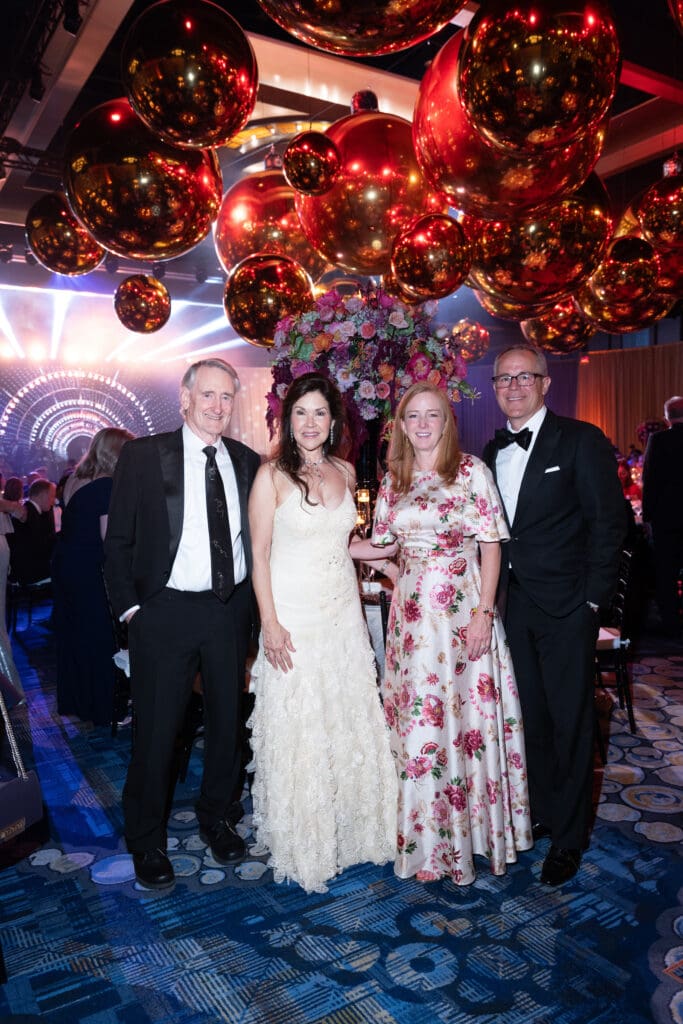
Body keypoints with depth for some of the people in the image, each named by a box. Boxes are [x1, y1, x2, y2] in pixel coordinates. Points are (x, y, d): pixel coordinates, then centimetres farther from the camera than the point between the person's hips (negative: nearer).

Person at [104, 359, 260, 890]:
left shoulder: (248, 462, 4)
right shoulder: (143, 455, -5)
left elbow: (259, 535, 10)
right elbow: (119, 540, -3)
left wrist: (253, 597, 1)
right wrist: (129, 606, -7)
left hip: (231, 609, 4)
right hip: (165, 611, -3)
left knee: (228, 720, 16)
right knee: (157, 729, 6)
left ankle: (215, 816, 40)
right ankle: (146, 839, 29)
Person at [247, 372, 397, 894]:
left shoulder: (345, 471, 6)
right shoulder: (272, 475, -10)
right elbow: (260, 554, -10)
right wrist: (270, 624, -15)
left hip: (344, 612, 5)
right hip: (293, 615, -5)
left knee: (352, 722, 13)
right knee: (297, 729, 6)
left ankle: (350, 828, 34)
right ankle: (302, 843, 27)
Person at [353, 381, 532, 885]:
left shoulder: (471, 469, -5)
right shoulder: (394, 479, 8)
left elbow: (491, 545, -7)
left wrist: (483, 613, -13)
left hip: (463, 607, -4)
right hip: (412, 611, 4)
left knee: (467, 713, 4)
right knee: (416, 717, 10)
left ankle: (472, 826, 26)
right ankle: (427, 833, 28)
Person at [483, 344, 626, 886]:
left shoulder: (581, 440, -7)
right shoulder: (492, 452, 10)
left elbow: (609, 521, -9)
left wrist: (593, 598, -12)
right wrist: (493, 595, 3)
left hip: (567, 605, -5)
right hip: (515, 603, 5)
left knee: (570, 720, 6)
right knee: (531, 715, 16)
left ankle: (568, 837, 23)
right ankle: (541, 810, 35)